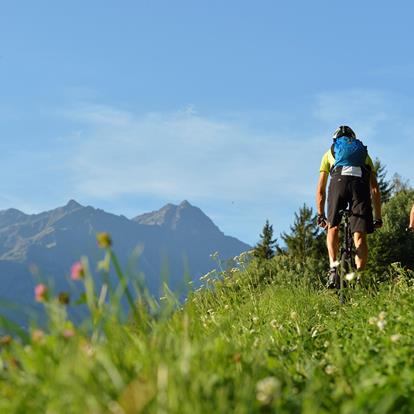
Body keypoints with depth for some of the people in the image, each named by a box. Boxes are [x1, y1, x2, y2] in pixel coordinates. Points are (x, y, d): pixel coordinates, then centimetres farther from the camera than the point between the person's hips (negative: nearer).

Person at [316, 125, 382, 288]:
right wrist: (378, 218, 29)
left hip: (339, 181, -1)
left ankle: (333, 268, -5)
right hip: (361, 182, 1)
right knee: (360, 236, 1)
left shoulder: (330, 153, 35)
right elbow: (375, 189, 29)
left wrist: (321, 215, 32)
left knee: (333, 228, 14)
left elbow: (320, 190, 28)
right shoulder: (364, 153, 38)